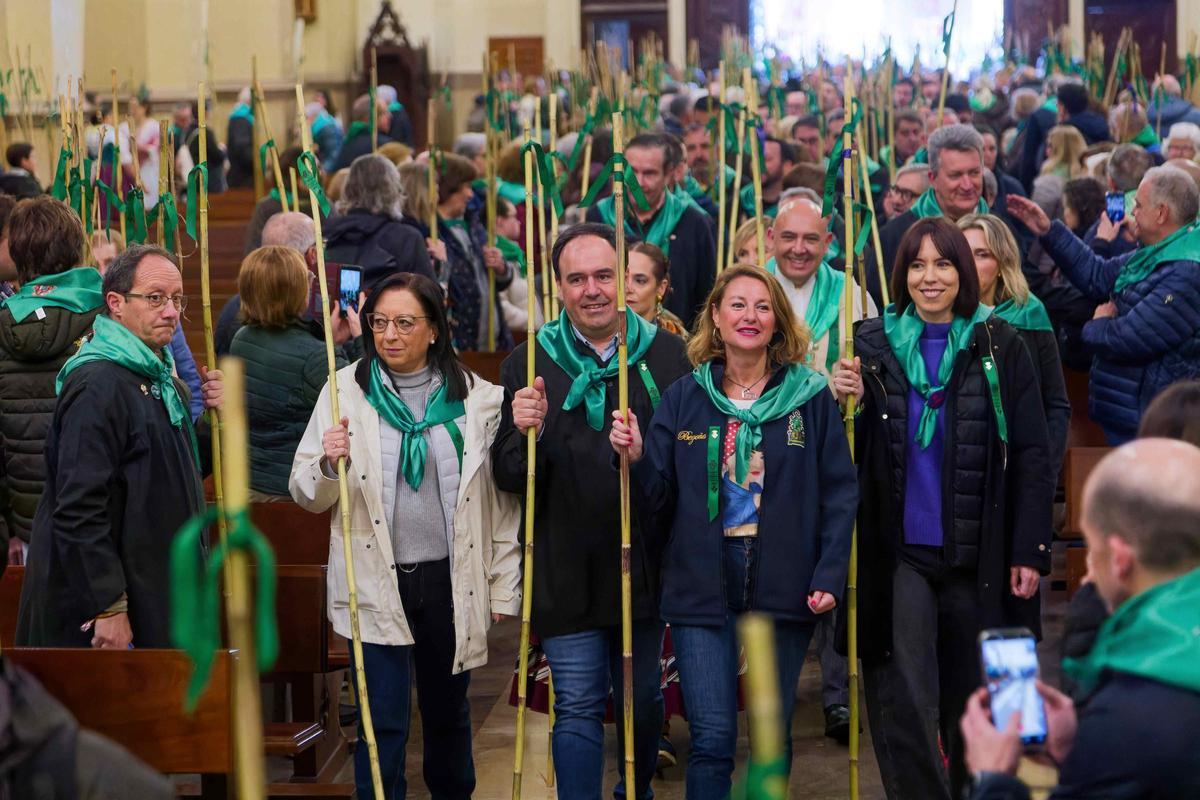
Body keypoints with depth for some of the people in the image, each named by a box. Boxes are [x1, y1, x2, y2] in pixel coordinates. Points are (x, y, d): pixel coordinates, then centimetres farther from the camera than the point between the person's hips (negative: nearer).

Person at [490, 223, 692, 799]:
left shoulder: (666, 354, 0)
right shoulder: (529, 363, 0)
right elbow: (507, 479, 0)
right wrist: (524, 434, -21)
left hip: (644, 564, 1)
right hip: (567, 571, -1)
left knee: (643, 702, 15)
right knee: (577, 708, 1)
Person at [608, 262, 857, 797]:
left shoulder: (811, 396, 1)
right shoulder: (683, 398, 5)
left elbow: (839, 492, 0)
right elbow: (659, 501, 5)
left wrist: (829, 575, -10)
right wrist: (636, 457, -15)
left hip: (783, 587, 0)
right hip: (704, 586, 0)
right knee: (711, 740, -2)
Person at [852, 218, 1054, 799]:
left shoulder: (1000, 348, 0)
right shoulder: (871, 345, 3)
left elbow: (1032, 456, -1)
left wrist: (1030, 550, -6)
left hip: (978, 555, 0)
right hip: (898, 551, 0)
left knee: (971, 704, 11)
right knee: (904, 707, -6)